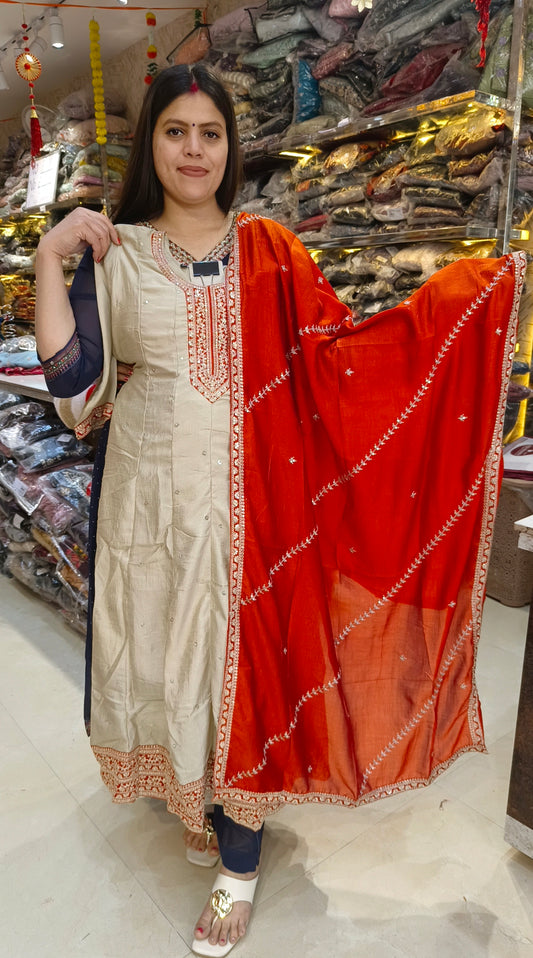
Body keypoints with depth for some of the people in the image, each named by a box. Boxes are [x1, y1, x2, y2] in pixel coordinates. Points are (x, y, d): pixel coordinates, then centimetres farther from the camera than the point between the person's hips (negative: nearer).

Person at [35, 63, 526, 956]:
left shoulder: (267, 250, 5)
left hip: (246, 495, -1)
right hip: (150, 491, 1)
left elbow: (345, 348, -1)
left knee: (238, 654, 4)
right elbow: (74, 384, -3)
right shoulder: (113, 251, 5)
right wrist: (49, 259, -8)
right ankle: (195, 796, 42)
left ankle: (239, 864, 25)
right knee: (165, 650, 11)